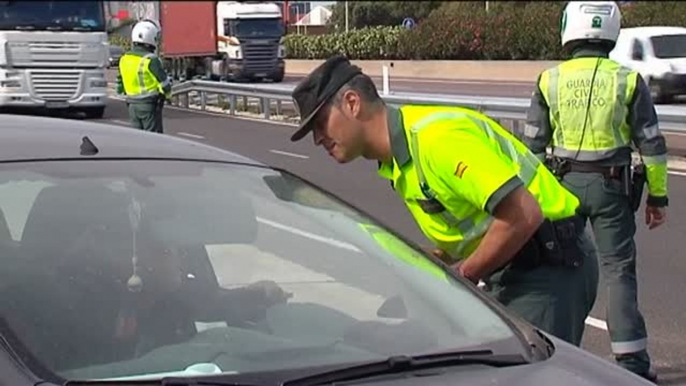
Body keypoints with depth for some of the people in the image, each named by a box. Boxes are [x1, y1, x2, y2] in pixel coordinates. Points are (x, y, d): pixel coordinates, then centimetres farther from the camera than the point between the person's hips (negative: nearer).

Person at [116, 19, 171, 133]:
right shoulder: (151, 60, -16)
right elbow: (165, 85, -13)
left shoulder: (124, 59, 6)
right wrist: (168, 94, 8)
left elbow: (120, 87, 13)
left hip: (132, 104, 7)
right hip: (150, 105, -7)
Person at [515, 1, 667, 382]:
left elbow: (532, 144, 2)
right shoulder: (628, 80, -3)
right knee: (618, 269, 3)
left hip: (563, 184, 1)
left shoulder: (550, 80, -1)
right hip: (611, 186, -1)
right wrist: (657, 197, 6)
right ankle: (631, 359, 1)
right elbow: (651, 144, -2)